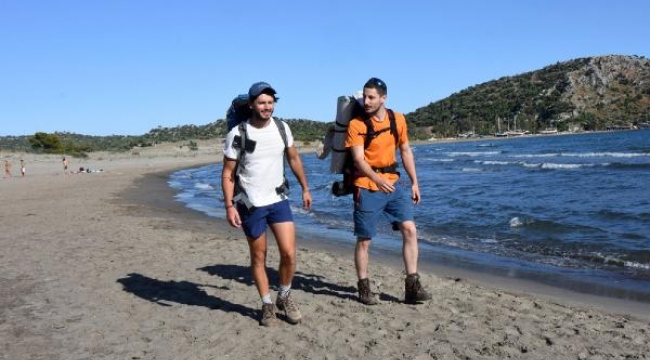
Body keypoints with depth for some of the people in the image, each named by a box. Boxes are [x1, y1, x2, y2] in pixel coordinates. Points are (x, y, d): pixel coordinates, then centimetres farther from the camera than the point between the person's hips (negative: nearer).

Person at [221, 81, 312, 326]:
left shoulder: (282, 128, 0)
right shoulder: (237, 134, -11)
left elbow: (294, 159, 14)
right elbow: (227, 173, -7)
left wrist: (305, 189, 15)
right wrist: (229, 206, -15)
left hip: (278, 200, 3)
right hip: (251, 204, -2)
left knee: (289, 253, -5)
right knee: (258, 258, 7)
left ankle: (285, 297, 19)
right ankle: (267, 305, 23)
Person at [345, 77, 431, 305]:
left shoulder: (398, 120, 4)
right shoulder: (356, 125, -10)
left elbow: (405, 151, 13)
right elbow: (359, 159, -18)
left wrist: (414, 183, 11)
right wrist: (378, 180, -35)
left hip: (393, 183, 4)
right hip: (367, 187, -4)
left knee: (409, 229, -4)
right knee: (364, 240, 3)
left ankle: (412, 286, 5)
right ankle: (364, 288, 19)